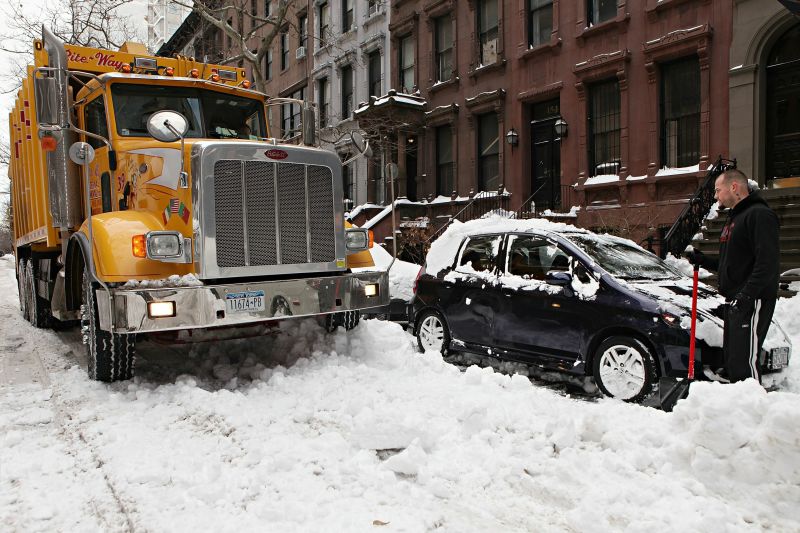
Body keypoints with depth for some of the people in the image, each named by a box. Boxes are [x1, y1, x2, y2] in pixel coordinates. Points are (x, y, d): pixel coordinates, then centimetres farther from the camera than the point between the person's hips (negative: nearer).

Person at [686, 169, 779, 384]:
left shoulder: (760, 214, -12)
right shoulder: (734, 218, 21)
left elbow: (767, 261, -22)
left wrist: (747, 294, -28)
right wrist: (702, 260, 14)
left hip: (752, 301, -10)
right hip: (735, 301, 10)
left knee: (744, 360, -12)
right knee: (730, 358, 15)